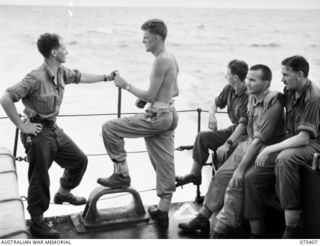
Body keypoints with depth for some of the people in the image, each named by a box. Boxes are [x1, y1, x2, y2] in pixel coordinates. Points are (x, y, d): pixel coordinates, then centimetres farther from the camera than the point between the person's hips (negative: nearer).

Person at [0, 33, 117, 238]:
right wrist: (22, 125, -21)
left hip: (54, 129, 9)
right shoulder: (36, 78, -24)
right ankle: (37, 223, 18)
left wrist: (107, 77, 26)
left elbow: (79, 77, 23)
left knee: (79, 160, 17)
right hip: (38, 132, -8)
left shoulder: (61, 72, 1)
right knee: (40, 179, 1)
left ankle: (63, 194, 41)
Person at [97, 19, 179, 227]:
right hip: (170, 115, 10)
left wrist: (126, 86, -6)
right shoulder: (171, 58, 14)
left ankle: (122, 175, 5)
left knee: (110, 128, -2)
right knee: (165, 164, 13)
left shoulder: (161, 61, -16)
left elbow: (150, 96, -16)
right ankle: (163, 212, 22)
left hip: (157, 117, -10)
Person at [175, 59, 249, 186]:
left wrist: (227, 144, -33)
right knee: (202, 136, -3)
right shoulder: (229, 89, 1)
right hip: (233, 129, 8)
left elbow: (243, 124, -29)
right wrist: (212, 114, -2)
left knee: (222, 151, -31)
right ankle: (195, 174, 5)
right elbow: (216, 103, 21)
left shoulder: (249, 95, -24)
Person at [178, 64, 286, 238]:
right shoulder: (252, 97, 5)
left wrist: (241, 168, -23)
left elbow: (260, 140, -24)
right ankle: (203, 219, 17)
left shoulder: (272, 104, -22)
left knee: (236, 183, -22)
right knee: (220, 176, 5)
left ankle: (220, 231, -12)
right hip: (249, 144, 9)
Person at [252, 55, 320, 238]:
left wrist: (269, 150, -24)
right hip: (292, 143, 8)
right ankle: (256, 231, 3)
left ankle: (292, 227, -34)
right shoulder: (289, 92, 7)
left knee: (284, 158, -40)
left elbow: (303, 138, -24)